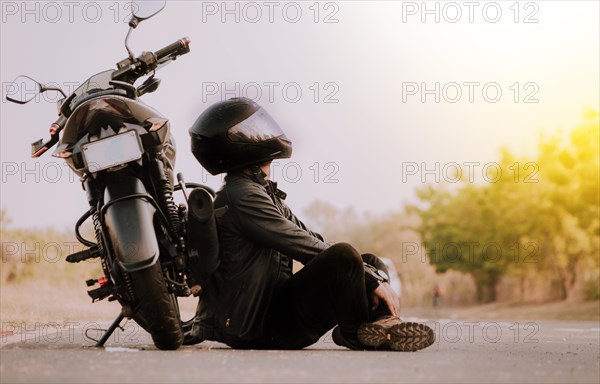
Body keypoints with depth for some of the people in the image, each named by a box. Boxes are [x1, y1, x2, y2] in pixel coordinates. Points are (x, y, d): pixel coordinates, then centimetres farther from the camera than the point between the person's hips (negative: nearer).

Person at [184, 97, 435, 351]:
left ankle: (380, 327, -19)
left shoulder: (266, 193, 18)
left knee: (372, 262, 8)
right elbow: (306, 248, -19)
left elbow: (310, 239, 13)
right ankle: (354, 332, -8)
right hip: (262, 327, -10)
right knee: (344, 255, -28)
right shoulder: (242, 198, -15)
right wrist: (375, 280, -15)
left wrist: (373, 273, 1)